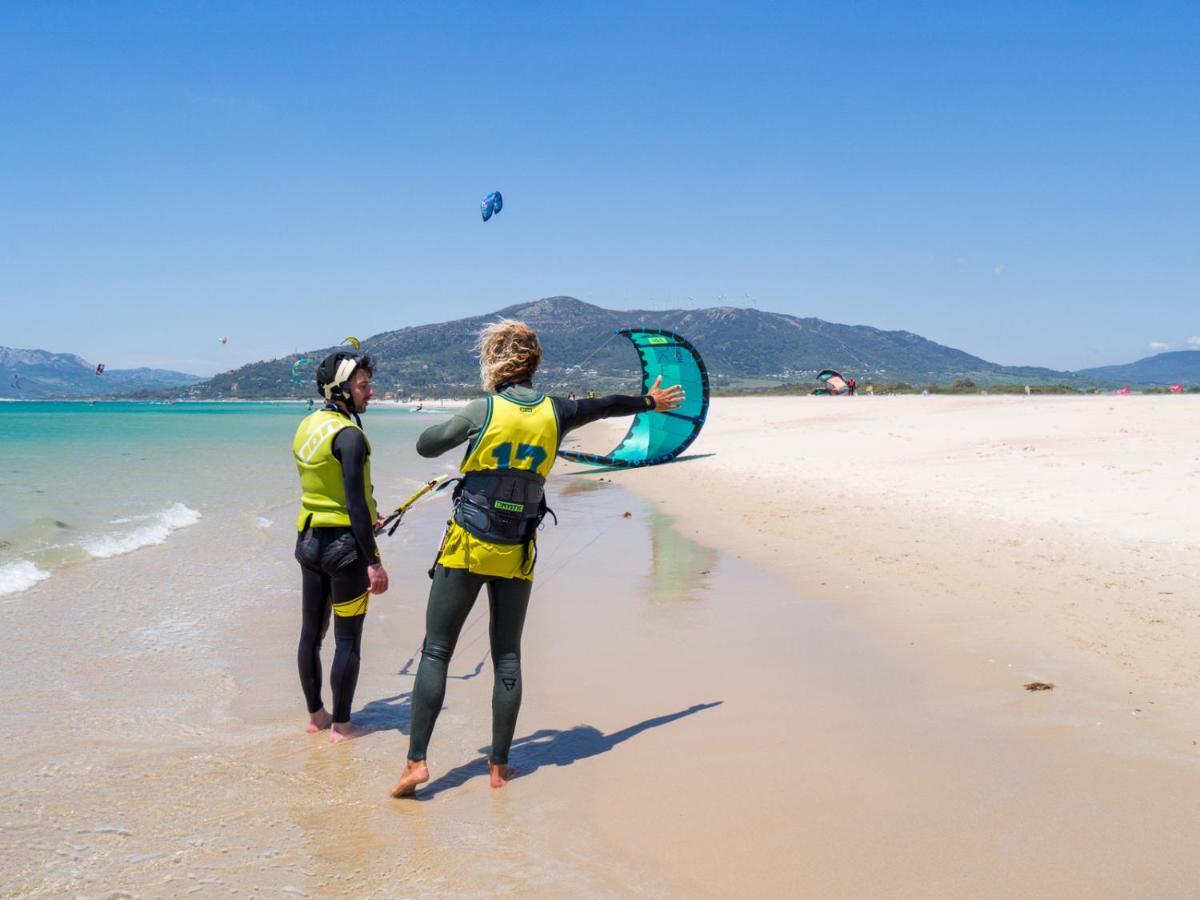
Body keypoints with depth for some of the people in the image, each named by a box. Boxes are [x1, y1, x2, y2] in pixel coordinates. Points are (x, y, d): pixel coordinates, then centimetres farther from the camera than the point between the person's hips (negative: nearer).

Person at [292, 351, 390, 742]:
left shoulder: (306, 427, 7)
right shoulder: (349, 435, -18)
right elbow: (356, 504, -21)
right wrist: (374, 562, -18)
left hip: (308, 540, 8)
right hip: (345, 544, -8)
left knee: (310, 633, 15)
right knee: (347, 640, 3)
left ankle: (315, 715, 28)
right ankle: (340, 725, 11)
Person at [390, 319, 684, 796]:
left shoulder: (483, 410, -8)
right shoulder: (554, 413, 2)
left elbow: (426, 445, 3)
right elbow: (606, 406, 20)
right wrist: (651, 401, 38)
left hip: (467, 546, -3)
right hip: (517, 554, 3)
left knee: (436, 652, 3)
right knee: (507, 657, 11)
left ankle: (416, 761, 0)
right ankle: (499, 765, 17)